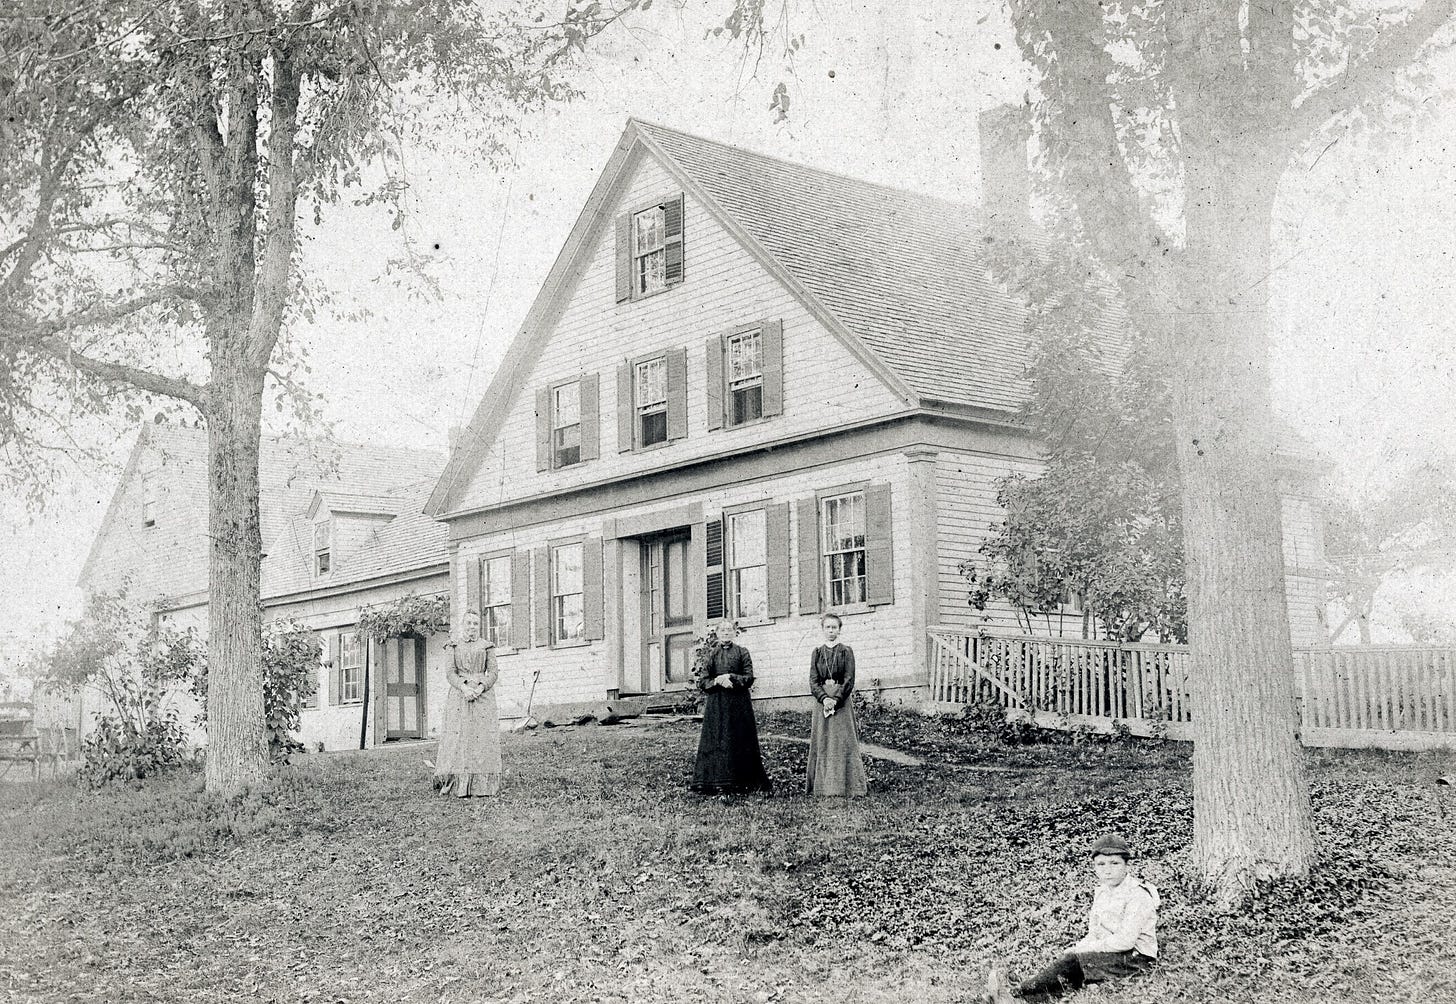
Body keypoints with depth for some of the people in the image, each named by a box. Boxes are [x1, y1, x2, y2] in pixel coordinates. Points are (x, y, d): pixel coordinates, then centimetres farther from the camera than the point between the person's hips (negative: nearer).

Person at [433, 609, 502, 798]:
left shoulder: (487, 646, 12)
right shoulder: (454, 647, 11)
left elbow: (493, 672, 4)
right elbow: (450, 672, 3)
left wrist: (480, 688, -13)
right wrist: (464, 688, -15)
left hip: (483, 694, 0)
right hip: (460, 694, 0)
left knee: (483, 738, -6)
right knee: (458, 737, -9)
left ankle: (482, 785, -6)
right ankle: (454, 783, -10)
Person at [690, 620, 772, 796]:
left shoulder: (742, 653, 5)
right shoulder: (711, 654, 10)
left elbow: (749, 679, -2)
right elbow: (702, 682, 5)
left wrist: (730, 678, -14)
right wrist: (718, 681, -12)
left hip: (739, 704, -1)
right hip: (716, 704, 1)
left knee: (740, 740, -4)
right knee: (717, 741, -3)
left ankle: (741, 784, 1)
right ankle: (719, 785, -2)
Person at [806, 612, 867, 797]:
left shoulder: (846, 651, 2)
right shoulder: (817, 653, 10)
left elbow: (849, 680, -4)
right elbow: (813, 681, 4)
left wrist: (836, 700, -15)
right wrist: (824, 698, -13)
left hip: (842, 703, -3)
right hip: (822, 702, 3)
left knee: (843, 743, -4)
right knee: (821, 744, 1)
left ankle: (844, 785, -3)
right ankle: (822, 786, 3)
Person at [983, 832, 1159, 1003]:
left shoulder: (1138, 895, -13)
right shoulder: (1101, 893, 15)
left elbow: (1125, 940, -21)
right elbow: (1095, 934, 17)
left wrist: (1082, 949, -17)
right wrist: (1077, 949, -5)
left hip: (1135, 958, -8)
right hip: (1109, 953, 8)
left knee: (1071, 960, -26)